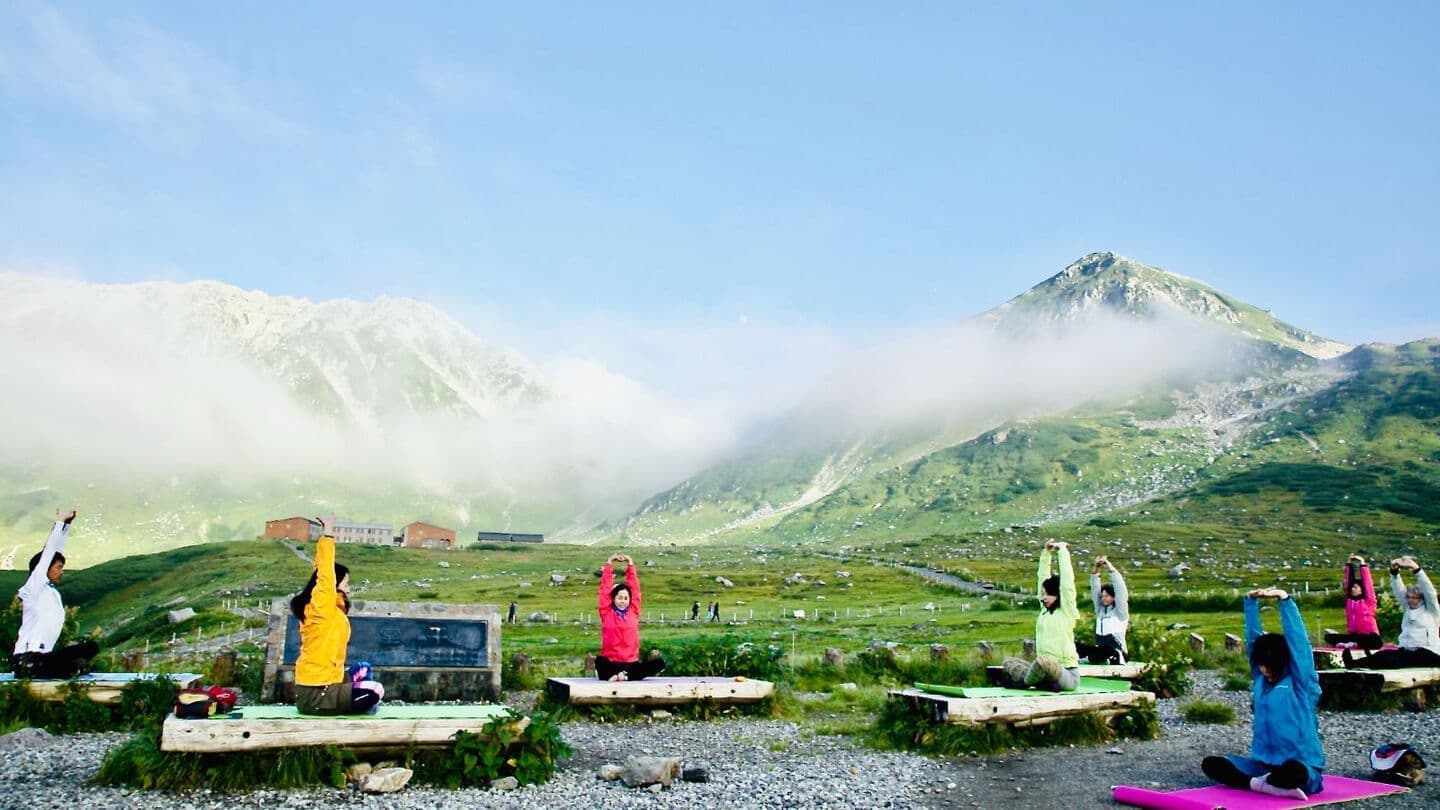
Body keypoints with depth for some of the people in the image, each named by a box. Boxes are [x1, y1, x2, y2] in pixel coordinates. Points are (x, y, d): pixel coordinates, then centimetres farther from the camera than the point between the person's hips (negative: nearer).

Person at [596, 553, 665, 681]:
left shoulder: (633, 612, 10)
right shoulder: (606, 612, 4)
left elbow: (634, 588, 8)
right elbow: (605, 588, 1)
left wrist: (630, 564, 7)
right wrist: (609, 563, 2)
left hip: (631, 663, 4)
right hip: (611, 663, -3)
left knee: (660, 663, -24)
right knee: (599, 661, -38)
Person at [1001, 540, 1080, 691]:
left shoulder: (1067, 611, -6)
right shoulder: (1045, 610, 12)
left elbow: (1067, 579, -10)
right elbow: (1042, 577, 15)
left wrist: (1062, 550, -1)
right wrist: (1046, 552, 15)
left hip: (1067, 675, -8)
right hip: (1046, 673, 8)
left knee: (1043, 660, -37)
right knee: (1008, 662, 6)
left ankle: (1024, 681, -11)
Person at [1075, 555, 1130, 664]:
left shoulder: (1120, 611, 0)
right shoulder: (1100, 609, 15)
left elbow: (1120, 588, -10)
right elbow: (1095, 589, 10)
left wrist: (1108, 565, -11)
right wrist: (1096, 567, -1)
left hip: (1117, 654, -6)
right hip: (1100, 652, 6)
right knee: (1075, 647, -21)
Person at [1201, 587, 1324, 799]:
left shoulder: (1300, 682, -6)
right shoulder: (1260, 679, 8)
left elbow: (1298, 640, -16)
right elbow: (1253, 637, 7)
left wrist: (1284, 599, -20)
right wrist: (1251, 601, 1)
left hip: (1302, 767, -6)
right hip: (1264, 764, 6)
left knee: (1293, 771, -42)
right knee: (1210, 764, -14)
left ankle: (1258, 783, -15)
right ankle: (1275, 787, -25)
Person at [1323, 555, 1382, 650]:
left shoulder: (1368, 600, 2)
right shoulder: (1349, 600, 13)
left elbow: (1367, 582, -5)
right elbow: (1348, 581, 12)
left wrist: (1362, 564, -2)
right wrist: (1348, 565, 14)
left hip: (1368, 636, -4)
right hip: (1354, 635, 4)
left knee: (1376, 641, -39)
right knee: (1329, 637, -17)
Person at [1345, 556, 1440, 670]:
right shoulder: (1408, 607, 20)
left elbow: (1429, 590, -8)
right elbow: (1399, 591, 9)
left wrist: (1415, 567, -19)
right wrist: (1394, 571, -7)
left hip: (1428, 654, -5)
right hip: (1407, 652, 6)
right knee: (1384, 654, -27)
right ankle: (1356, 663, -52)